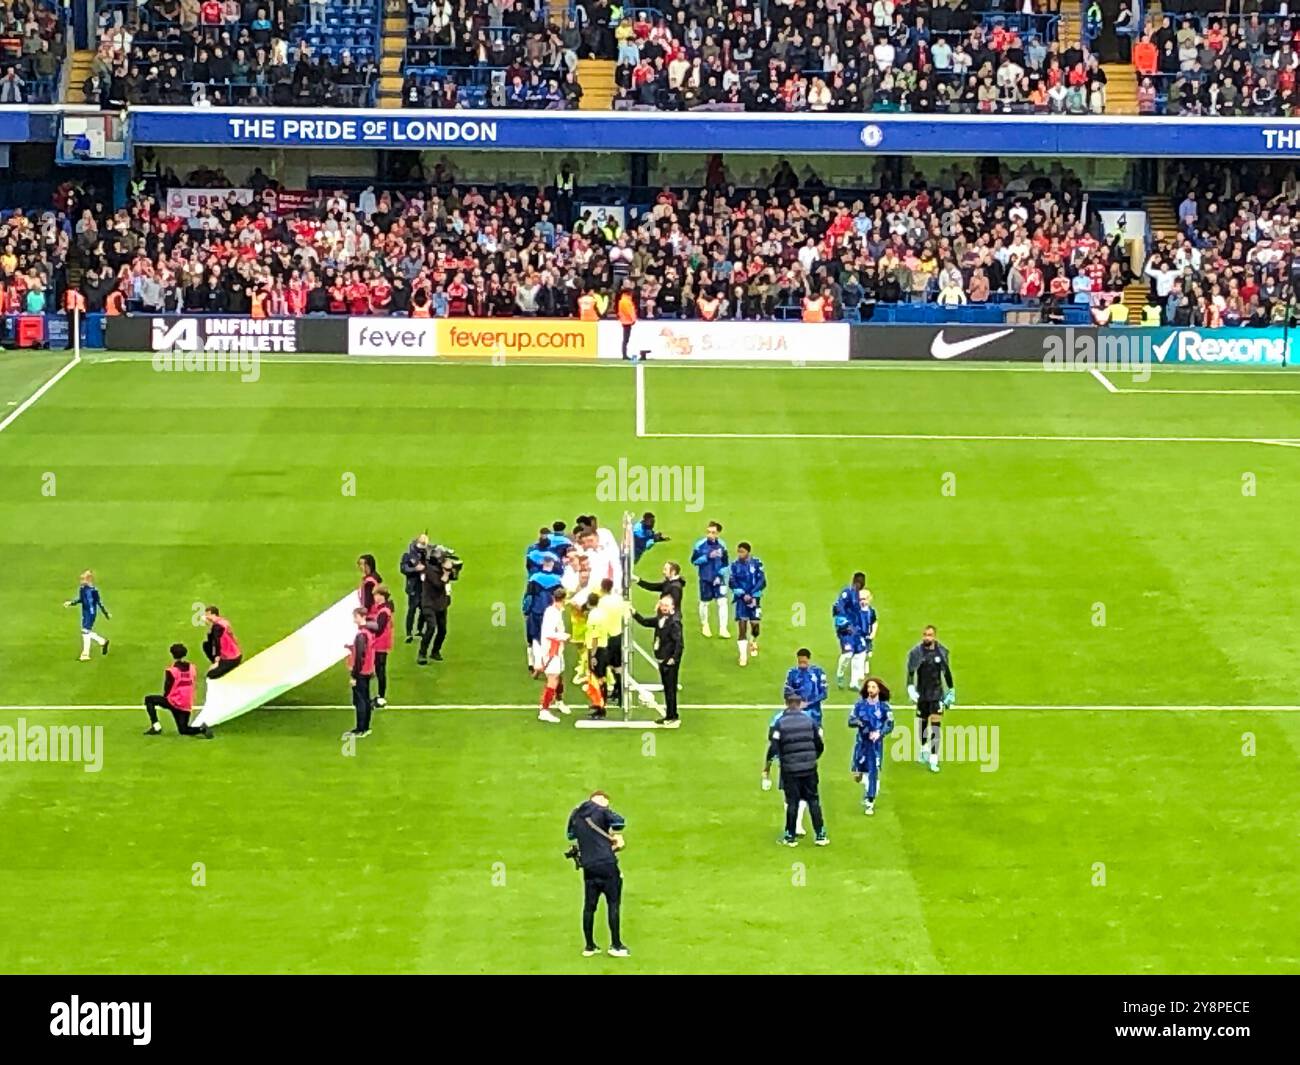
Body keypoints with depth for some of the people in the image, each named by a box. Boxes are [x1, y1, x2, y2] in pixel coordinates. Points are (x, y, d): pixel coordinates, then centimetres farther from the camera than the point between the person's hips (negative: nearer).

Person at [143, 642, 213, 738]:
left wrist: (165, 697, 16)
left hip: (174, 702, -5)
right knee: (183, 730, 17)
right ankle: (202, 729, -12)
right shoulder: (192, 668, 4)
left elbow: (167, 689, -6)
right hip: (187, 705, 5)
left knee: (148, 699, 10)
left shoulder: (171, 670, -12)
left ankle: (156, 727, 3)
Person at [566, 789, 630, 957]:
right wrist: (616, 835, 5)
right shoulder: (601, 810, -4)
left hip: (588, 866, 5)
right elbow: (619, 821, -12)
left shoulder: (575, 816, 12)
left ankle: (589, 946, 14)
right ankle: (616, 945, 0)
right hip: (606, 864, -5)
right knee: (613, 903, 1)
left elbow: (570, 835, 26)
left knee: (589, 906, 10)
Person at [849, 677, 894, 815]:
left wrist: (879, 733, -20)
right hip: (861, 742, 1)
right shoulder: (860, 704, 1)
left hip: (876, 743, -1)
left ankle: (870, 803, 6)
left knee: (873, 773, -4)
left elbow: (890, 725, -3)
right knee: (857, 771, 1)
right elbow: (850, 721, 1)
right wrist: (859, 722, -21)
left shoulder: (884, 706, -2)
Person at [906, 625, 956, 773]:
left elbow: (947, 672, 9)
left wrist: (951, 691, 13)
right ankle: (923, 749, 41)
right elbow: (910, 672, -4)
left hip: (937, 695, 0)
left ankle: (934, 761, -9)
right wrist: (910, 688, -18)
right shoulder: (916, 653, -6)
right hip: (922, 694, 1)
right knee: (922, 723, 14)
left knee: (936, 726, -9)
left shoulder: (941, 652, -2)